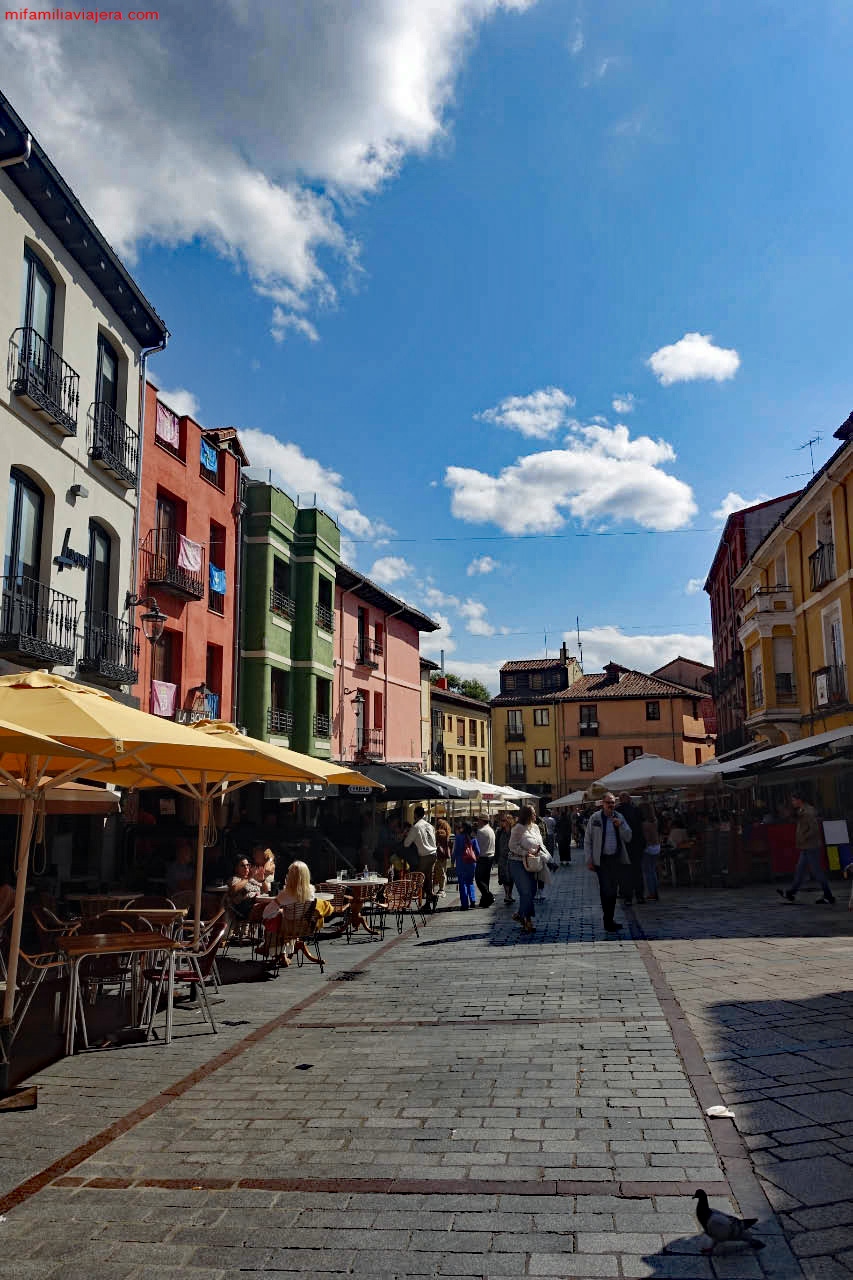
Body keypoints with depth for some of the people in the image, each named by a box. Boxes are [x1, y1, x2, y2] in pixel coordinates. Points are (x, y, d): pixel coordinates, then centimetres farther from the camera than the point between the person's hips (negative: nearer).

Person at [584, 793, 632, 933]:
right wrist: (589, 860, -4)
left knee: (613, 890, 11)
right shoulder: (595, 818, -3)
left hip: (616, 859, 4)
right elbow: (587, 841, 0)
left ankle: (609, 920, 22)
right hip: (602, 860, -4)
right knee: (606, 890, -7)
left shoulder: (619, 817, 7)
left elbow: (628, 838, 6)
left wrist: (620, 826, -11)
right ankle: (608, 923, -2)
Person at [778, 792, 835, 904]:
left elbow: (814, 829, -25)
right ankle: (791, 892, 15)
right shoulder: (802, 812, 13)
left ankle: (828, 896, 5)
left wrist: (802, 840, -18)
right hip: (806, 848, 10)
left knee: (817, 871, -3)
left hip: (811, 847, -10)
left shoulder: (808, 812, -18)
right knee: (800, 870, 11)